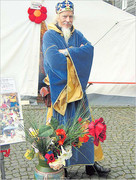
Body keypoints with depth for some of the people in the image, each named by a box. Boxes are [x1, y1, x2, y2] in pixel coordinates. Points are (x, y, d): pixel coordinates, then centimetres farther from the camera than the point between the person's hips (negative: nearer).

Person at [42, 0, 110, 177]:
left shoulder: (77, 35, 13)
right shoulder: (49, 35, -2)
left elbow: (90, 49, -6)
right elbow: (54, 59, -19)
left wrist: (68, 52, -17)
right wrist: (77, 53, -10)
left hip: (77, 88, 5)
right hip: (58, 88, -4)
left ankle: (89, 162, 20)